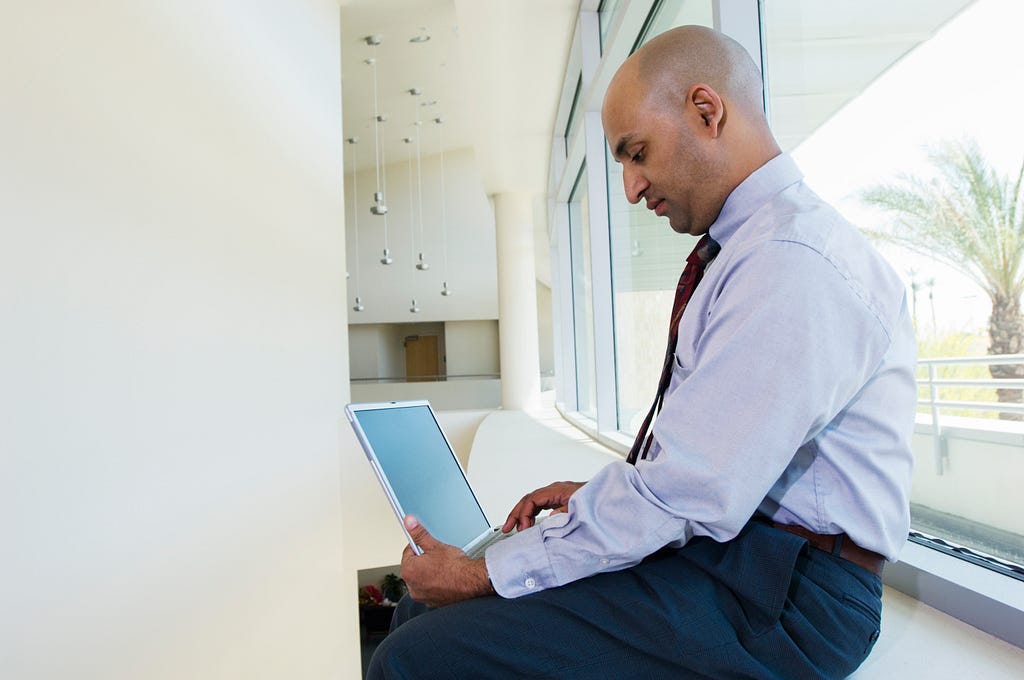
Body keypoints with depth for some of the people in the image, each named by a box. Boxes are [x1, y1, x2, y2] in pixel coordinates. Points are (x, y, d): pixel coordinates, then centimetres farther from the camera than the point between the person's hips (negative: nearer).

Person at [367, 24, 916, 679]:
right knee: (424, 604, 2)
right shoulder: (754, 246, 15)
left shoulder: (795, 262, -20)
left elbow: (685, 493, -24)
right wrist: (597, 495, 7)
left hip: (780, 599, -9)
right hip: (711, 538, 9)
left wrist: (487, 574, -15)